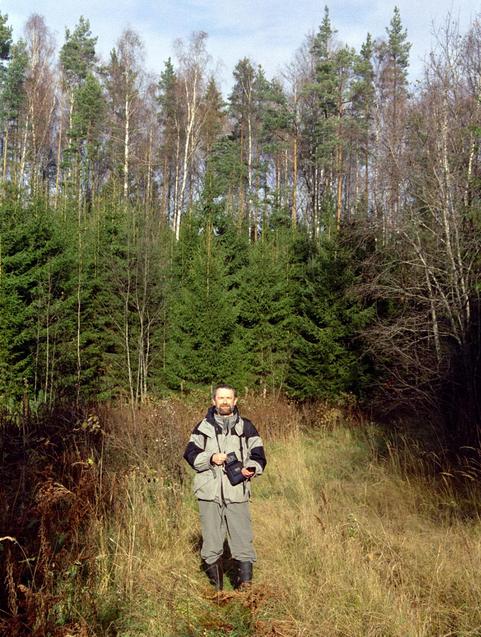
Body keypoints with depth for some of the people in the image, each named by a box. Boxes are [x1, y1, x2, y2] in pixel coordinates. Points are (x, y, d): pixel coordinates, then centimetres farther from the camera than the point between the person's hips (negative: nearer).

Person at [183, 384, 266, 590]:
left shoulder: (246, 427, 9)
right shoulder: (203, 427, 9)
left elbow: (259, 456, 9)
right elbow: (190, 454, 6)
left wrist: (250, 469, -12)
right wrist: (210, 457, -11)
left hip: (237, 492, 0)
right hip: (209, 492, 1)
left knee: (242, 538, -2)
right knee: (211, 539, 6)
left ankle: (245, 584, 10)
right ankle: (216, 587, 20)